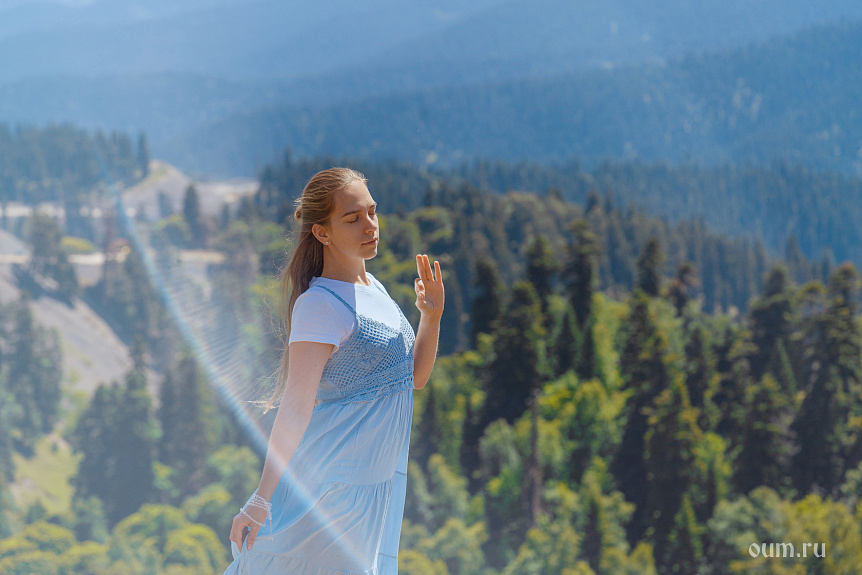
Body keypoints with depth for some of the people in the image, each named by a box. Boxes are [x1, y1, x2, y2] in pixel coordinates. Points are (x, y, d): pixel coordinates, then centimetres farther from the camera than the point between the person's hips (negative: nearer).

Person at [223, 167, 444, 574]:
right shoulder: (320, 305, -17)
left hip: (379, 477, 8)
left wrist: (432, 315, 1)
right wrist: (261, 498, -26)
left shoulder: (372, 287, 10)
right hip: (334, 483, -8)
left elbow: (415, 376, 17)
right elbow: (296, 408, -22)